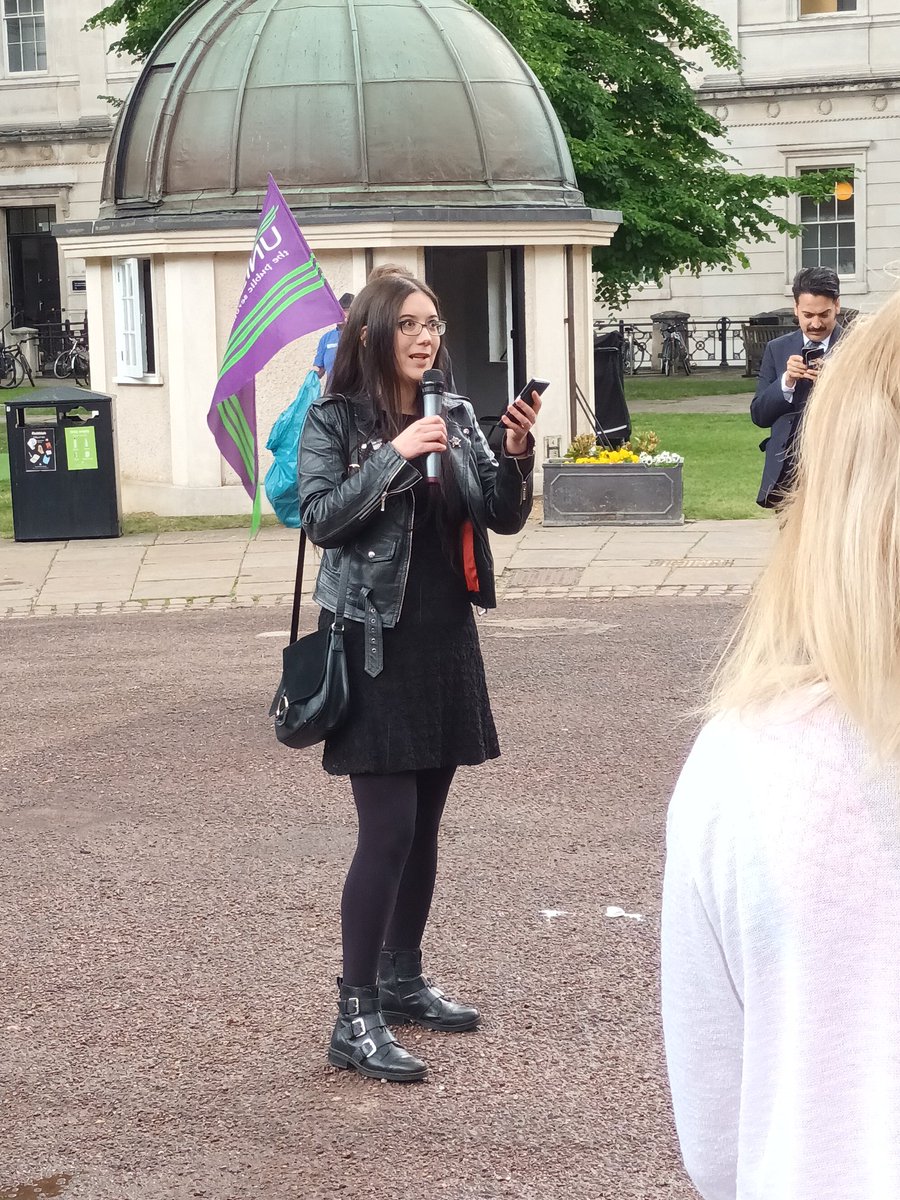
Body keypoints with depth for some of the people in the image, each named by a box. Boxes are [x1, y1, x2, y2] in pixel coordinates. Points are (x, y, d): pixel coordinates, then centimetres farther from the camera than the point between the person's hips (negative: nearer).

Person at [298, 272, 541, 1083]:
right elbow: (320, 516, -16)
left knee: (424, 824, 13)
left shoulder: (456, 416, 7)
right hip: (374, 643, -6)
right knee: (387, 829, -9)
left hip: (446, 640, 6)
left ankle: (403, 982, 28)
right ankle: (355, 1018, -4)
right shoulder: (335, 420, -6)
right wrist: (393, 456, -23)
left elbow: (504, 517, 4)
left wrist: (518, 457, -14)